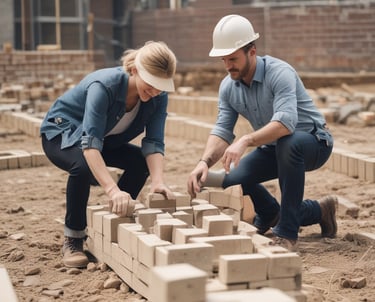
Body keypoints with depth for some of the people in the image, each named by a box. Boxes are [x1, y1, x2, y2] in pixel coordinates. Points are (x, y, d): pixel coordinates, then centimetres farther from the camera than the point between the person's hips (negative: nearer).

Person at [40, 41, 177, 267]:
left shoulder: (159, 97, -18)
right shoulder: (105, 85, -37)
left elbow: (154, 142, -23)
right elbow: (90, 142, -46)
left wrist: (158, 181, -42)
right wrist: (113, 190, -57)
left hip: (106, 138, 6)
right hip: (60, 133, -6)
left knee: (142, 161, -15)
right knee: (83, 166, -36)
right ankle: (73, 240, -16)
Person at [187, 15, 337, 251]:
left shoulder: (279, 73, -27)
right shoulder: (228, 87, -6)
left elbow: (285, 122, -43)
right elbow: (222, 131, -10)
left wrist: (245, 141, -56)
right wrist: (204, 162, -30)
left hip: (314, 143, -7)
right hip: (275, 149, 7)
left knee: (288, 143, -39)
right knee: (233, 180, -12)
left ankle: (287, 233, -27)